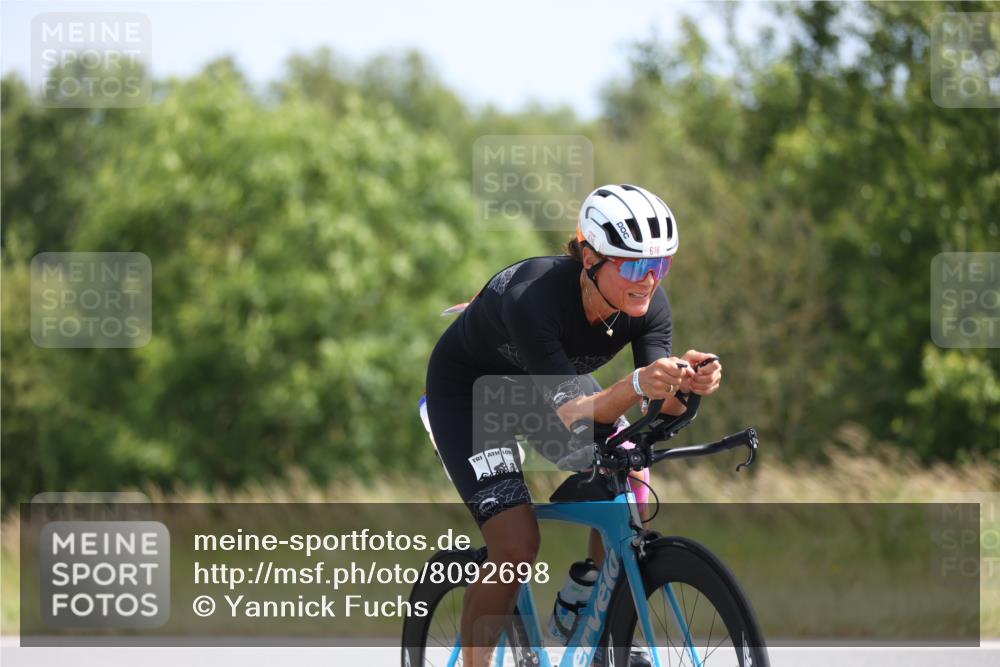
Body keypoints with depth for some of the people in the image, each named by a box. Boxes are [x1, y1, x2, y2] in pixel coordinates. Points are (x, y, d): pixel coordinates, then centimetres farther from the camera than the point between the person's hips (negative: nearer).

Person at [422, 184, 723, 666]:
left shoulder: (649, 305, -23)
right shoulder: (534, 297, -39)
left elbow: (659, 414, -26)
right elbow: (570, 414, -42)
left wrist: (683, 385, -48)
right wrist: (637, 385, -59)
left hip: (552, 375, 6)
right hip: (468, 389, -6)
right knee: (517, 546, -19)